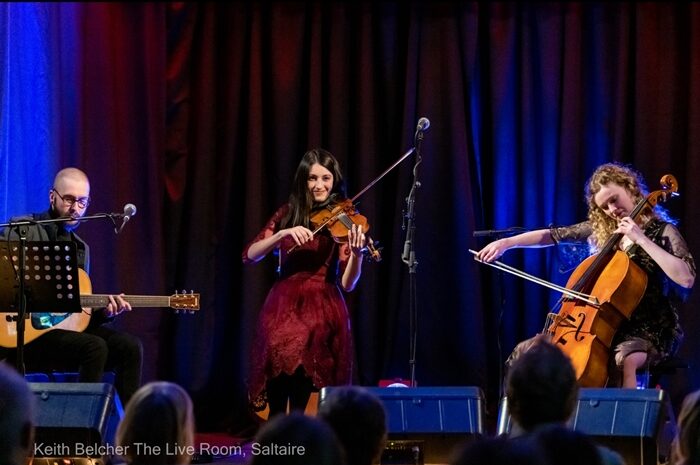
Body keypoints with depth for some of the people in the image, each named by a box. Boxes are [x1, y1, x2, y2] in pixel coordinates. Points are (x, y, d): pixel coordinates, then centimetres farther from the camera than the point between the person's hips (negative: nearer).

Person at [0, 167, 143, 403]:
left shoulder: (81, 249, 21)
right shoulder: (24, 230, 0)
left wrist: (105, 311, 0)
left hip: (65, 325, 7)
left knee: (130, 346, -15)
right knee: (95, 347, -30)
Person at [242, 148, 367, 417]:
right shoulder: (288, 214, 9)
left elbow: (347, 284, -7)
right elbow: (249, 255, -1)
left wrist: (357, 254, -27)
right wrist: (283, 234, -15)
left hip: (321, 313, -2)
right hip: (282, 310, 3)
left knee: (301, 406, -5)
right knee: (277, 407, -1)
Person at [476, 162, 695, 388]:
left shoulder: (662, 231, -9)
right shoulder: (601, 229, 9)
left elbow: (686, 278, -25)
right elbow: (554, 235, 13)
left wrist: (641, 239, -25)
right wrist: (506, 243, 1)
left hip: (651, 330, -6)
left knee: (624, 359, -43)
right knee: (524, 352, -3)